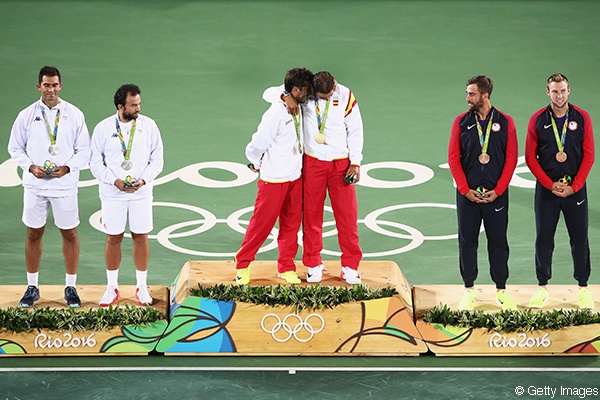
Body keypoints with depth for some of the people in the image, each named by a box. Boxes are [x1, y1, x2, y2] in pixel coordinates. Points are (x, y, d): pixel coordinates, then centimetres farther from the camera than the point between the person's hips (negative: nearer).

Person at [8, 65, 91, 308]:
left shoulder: (74, 115, 0)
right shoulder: (27, 115, 2)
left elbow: (84, 150, 3)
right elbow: (15, 148, 6)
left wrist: (67, 167, -13)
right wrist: (31, 167, -10)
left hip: (65, 184, -1)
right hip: (35, 184, 1)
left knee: (70, 234, 4)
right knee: (33, 234, 6)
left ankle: (71, 288, 14)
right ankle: (32, 287, 16)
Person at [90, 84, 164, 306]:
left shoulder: (148, 126, -1)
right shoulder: (103, 128, -4)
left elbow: (157, 159, 2)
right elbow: (96, 163, -2)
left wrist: (143, 180, -13)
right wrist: (115, 181, -15)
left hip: (141, 193, 1)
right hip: (112, 194, -1)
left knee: (140, 237, 5)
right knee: (113, 238, 5)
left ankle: (142, 287, 17)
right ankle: (112, 288, 16)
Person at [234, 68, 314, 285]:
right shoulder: (275, 114, -22)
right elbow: (256, 146, -14)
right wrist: (258, 164, 4)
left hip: (295, 177, 7)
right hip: (274, 179, -7)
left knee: (291, 223, 10)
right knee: (262, 223, 1)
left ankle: (286, 267, 20)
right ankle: (242, 265, 15)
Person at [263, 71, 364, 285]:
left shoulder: (346, 97, -8)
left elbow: (355, 130, -1)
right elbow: (268, 93, -5)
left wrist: (355, 163, -6)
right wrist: (287, 97, -27)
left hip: (341, 163, 0)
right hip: (313, 161, 0)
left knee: (347, 215, 1)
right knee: (312, 213, 5)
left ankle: (350, 267, 10)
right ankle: (313, 264, 17)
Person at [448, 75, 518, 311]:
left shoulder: (505, 123, -1)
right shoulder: (462, 122, 2)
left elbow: (511, 159, -2)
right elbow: (453, 158, 1)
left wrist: (497, 191, -8)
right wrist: (465, 190, -7)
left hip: (496, 194, -1)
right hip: (467, 194, 1)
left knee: (498, 242, 4)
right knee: (467, 241, 5)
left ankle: (501, 291, 13)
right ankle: (469, 290, 14)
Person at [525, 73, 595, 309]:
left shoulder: (582, 118, -1)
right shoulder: (537, 120, 0)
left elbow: (589, 155, -1)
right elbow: (530, 157, 0)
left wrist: (574, 186, -8)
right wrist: (550, 185, -8)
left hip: (575, 189, 0)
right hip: (546, 190, 0)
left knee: (579, 238, 2)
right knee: (543, 238, 2)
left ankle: (583, 289, 10)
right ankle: (542, 288, 12)